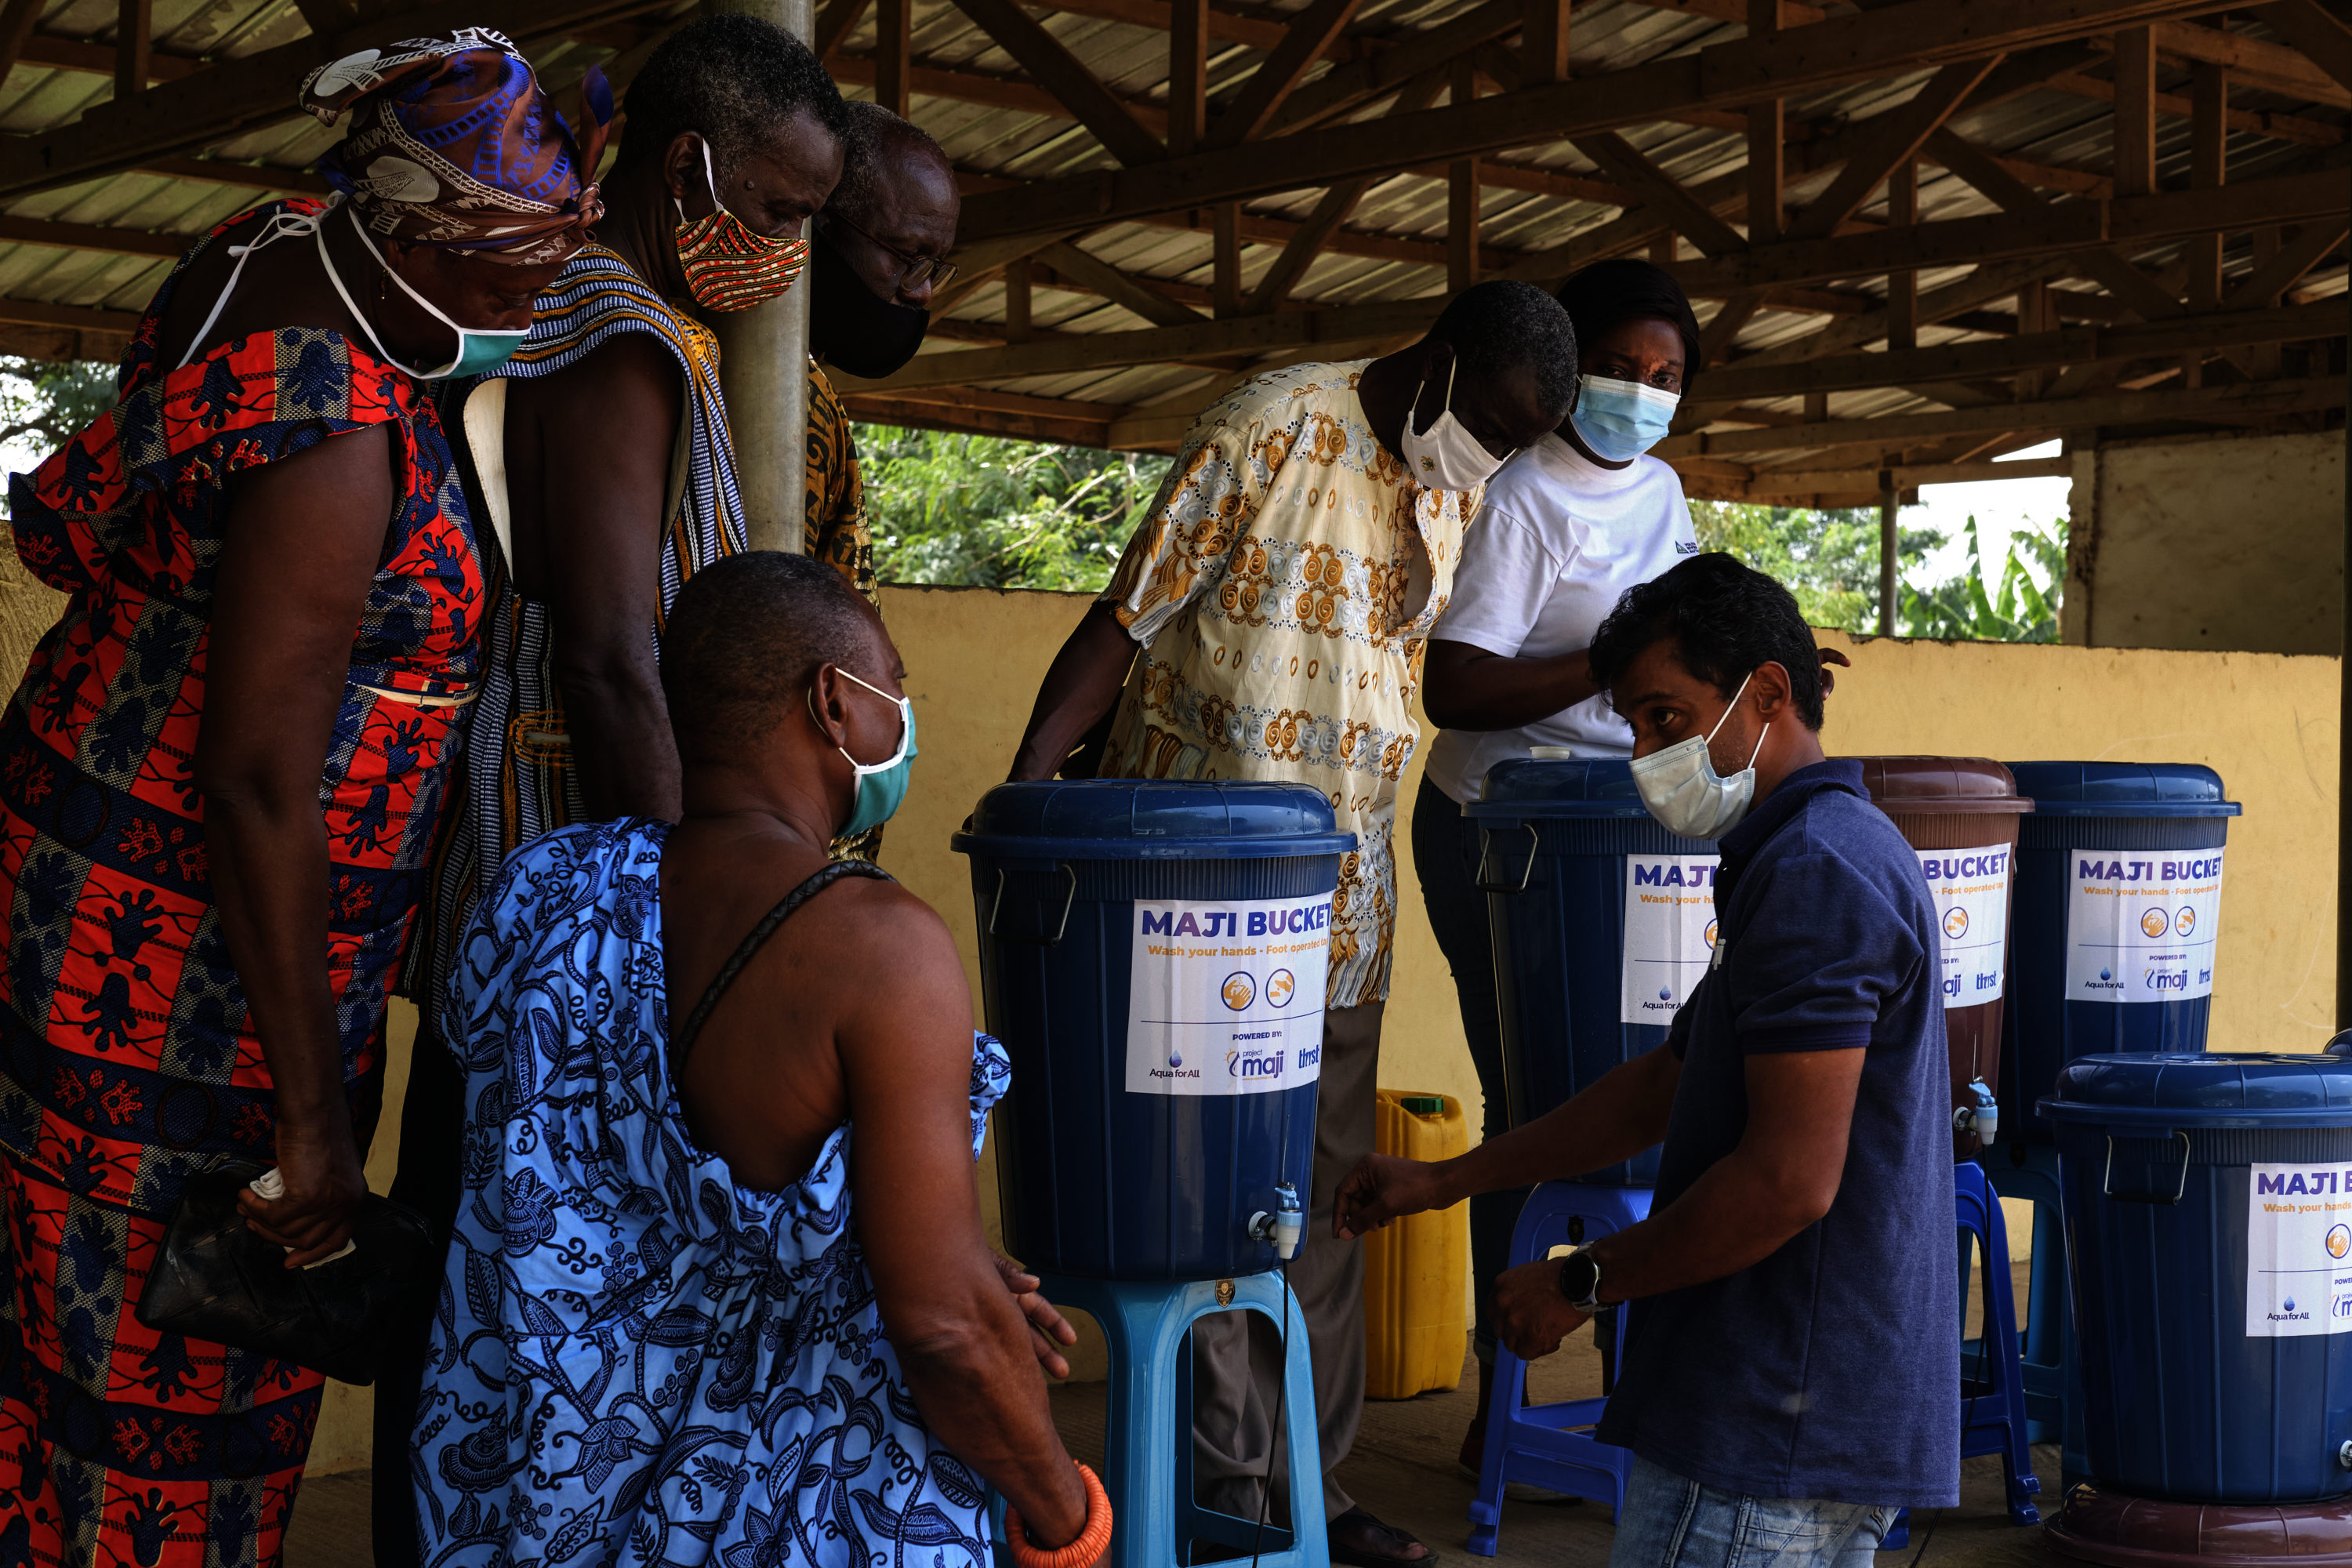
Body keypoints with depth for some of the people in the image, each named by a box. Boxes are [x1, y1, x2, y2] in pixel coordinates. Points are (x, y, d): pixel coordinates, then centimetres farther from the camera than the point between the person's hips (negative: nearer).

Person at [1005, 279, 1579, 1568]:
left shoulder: (1458, 492, 7)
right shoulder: (1272, 433, -12)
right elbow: (1124, 619, -13)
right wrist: (1025, 789, -20)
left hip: (1341, 881, 6)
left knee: (1331, 1183, 9)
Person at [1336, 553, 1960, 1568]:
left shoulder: (1817, 873, -17)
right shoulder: (1828, 856, 17)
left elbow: (1789, 1180, -23)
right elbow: (1664, 1086, 24)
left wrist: (1581, 1284, -12)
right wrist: (1443, 1182, 23)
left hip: (1775, 1430, -10)